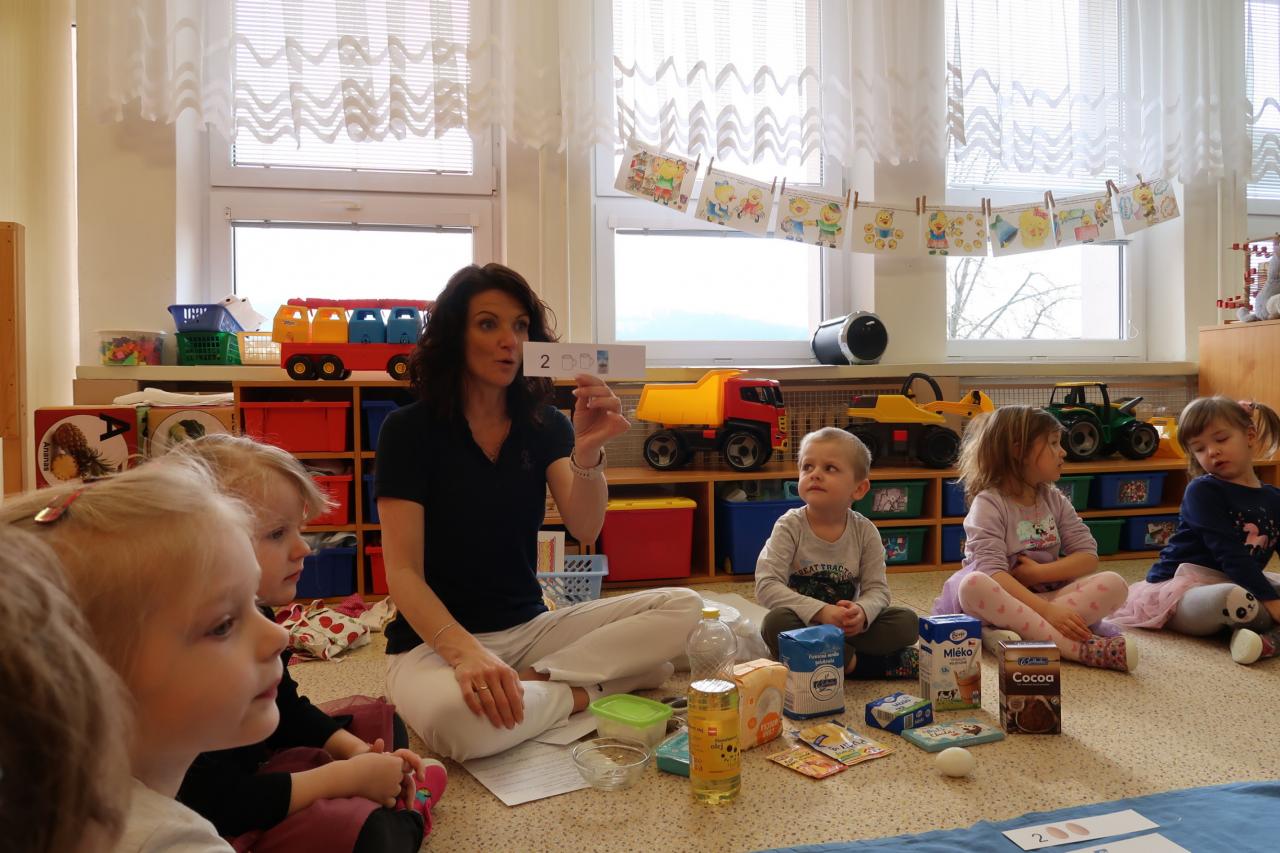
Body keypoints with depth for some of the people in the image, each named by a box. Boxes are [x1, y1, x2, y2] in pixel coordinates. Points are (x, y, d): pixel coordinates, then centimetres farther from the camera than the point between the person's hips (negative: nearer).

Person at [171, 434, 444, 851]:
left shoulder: (254, 614, -3)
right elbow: (217, 804, -32)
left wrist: (357, 752, -4)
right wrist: (347, 777, -25)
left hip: (261, 761, 10)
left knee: (381, 721, 22)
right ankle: (404, 817, 1)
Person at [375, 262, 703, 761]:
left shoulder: (544, 425, 3)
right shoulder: (409, 430, -9)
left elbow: (585, 530, -11)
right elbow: (403, 573, -15)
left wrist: (588, 452, -31)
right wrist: (466, 653, -33)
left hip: (530, 627, 5)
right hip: (435, 640, -4)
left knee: (682, 609, -11)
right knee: (460, 720, -39)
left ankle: (531, 682, -15)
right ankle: (587, 689, -12)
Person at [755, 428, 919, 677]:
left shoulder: (865, 531, -4)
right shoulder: (789, 527, -12)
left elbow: (877, 589, -5)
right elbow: (766, 586, -21)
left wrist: (861, 612, -30)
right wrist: (820, 611, -32)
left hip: (846, 627, 2)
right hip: (801, 624, -2)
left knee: (908, 621, -14)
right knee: (776, 622, -34)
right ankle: (856, 662, -22)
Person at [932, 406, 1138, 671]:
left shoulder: (1054, 499, 10)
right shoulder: (988, 503, -9)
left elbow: (1088, 556, 4)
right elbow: (993, 572, -22)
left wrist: (1037, 572, -13)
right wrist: (1048, 610, -33)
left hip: (1048, 594, 5)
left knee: (1114, 584, -19)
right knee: (973, 585, -38)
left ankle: (1027, 630, -32)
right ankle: (1081, 648, -41)